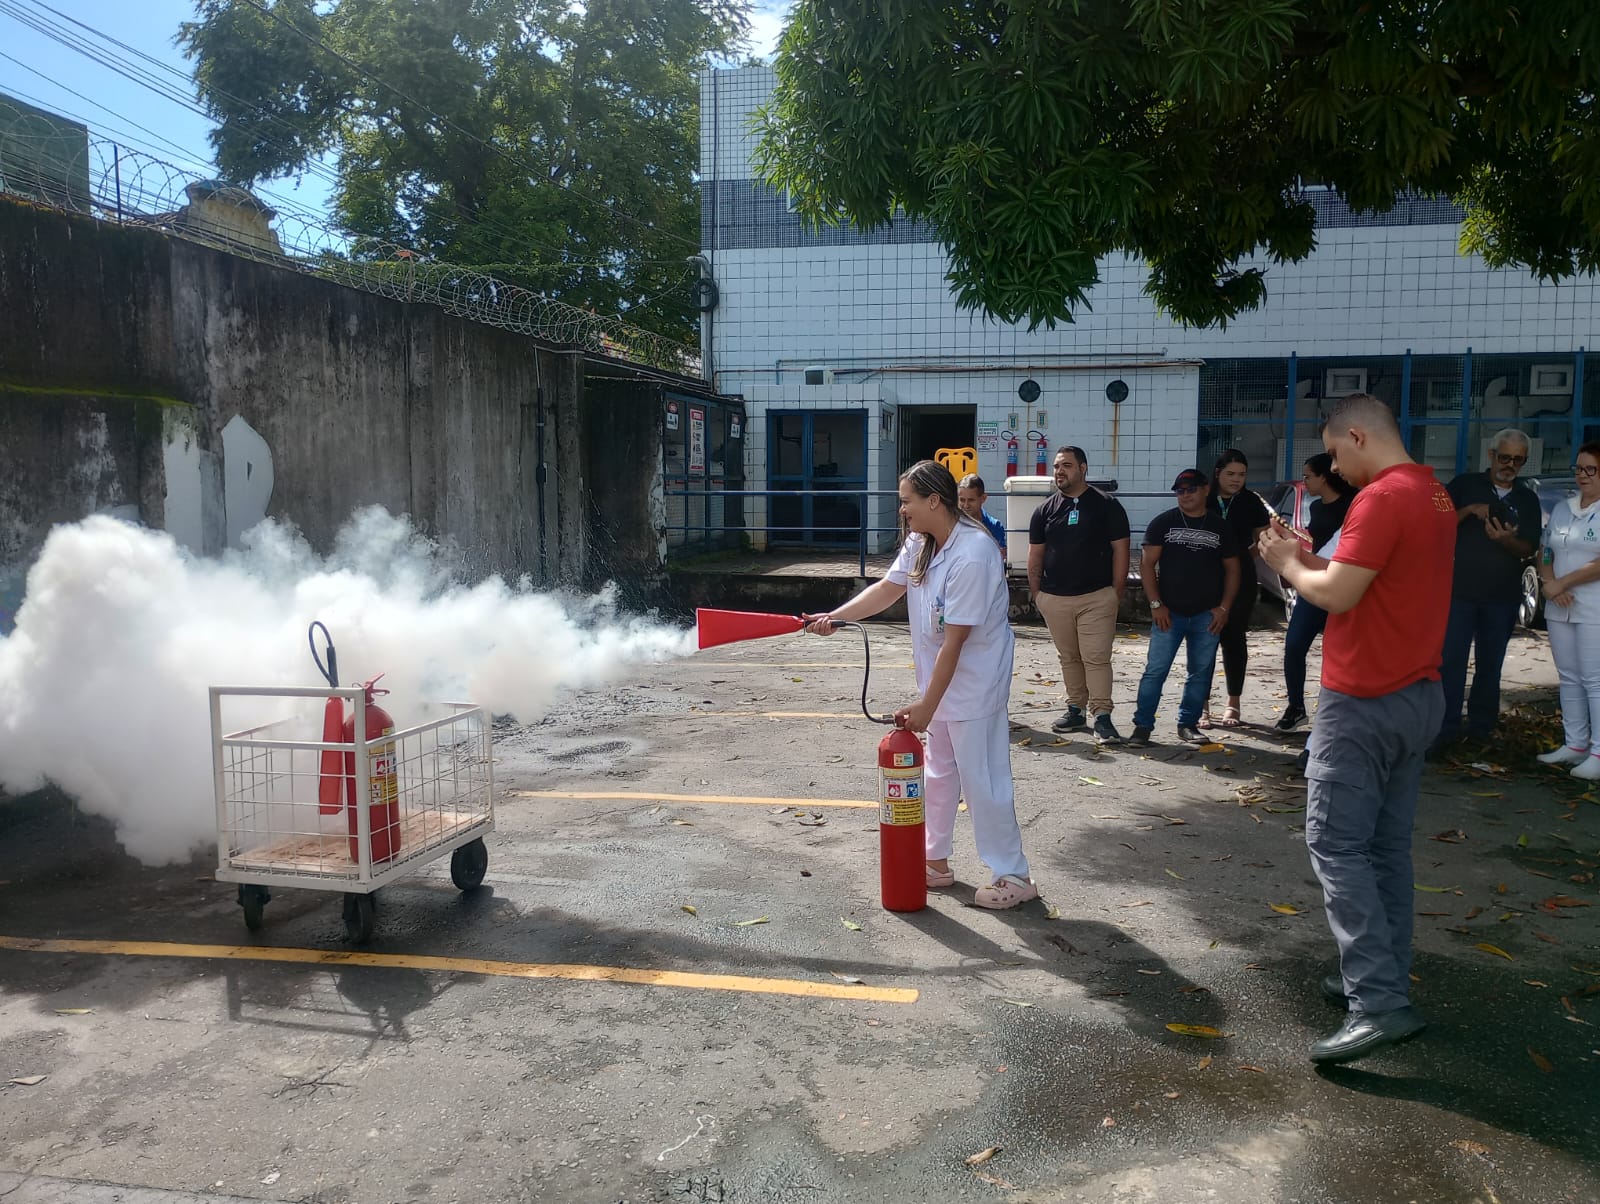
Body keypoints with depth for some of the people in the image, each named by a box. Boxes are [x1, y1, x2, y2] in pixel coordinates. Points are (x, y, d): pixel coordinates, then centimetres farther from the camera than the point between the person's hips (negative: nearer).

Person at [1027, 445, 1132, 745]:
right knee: (1068, 658, 12)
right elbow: (1035, 555, 12)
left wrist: (1117, 593, -3)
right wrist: (1036, 593, 6)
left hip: (1097, 597, -4)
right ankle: (1076, 709, 22)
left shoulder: (1107, 505, 0)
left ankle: (1101, 715, -4)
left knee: (1096, 658, -6)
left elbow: (1120, 550, 0)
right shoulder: (1045, 510, 9)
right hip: (1055, 598, 4)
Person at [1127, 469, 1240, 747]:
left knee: (1201, 672, 7)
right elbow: (1147, 563, -1)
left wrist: (1224, 607, 1)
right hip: (1169, 613, -2)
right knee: (1155, 669, -4)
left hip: (1207, 615, 2)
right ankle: (1143, 724, 2)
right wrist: (1156, 604, -8)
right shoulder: (1163, 523, 1)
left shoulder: (1220, 527, 7)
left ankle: (1188, 724, 19)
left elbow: (1232, 569, 11)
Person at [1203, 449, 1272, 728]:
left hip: (1240, 581, 1)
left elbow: (1265, 537, 12)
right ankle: (1202, 704, 9)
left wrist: (1246, 556, 1)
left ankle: (1233, 703, 19)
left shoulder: (1250, 501, 2)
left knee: (1234, 639, 8)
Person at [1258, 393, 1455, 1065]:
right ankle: (1383, 981, 21)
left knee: (1336, 844, -7)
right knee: (1388, 846, 13)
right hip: (1418, 695, 10)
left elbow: (1336, 594, -21)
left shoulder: (1382, 498, -17)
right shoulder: (1435, 496, 15)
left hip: (1364, 702, -10)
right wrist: (1311, 560, 10)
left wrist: (1288, 564, -3)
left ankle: (1378, 1004, -10)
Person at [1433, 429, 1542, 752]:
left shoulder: (1527, 499, 9)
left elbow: (1529, 549, 2)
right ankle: (1445, 730, -4)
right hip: (1461, 590, -3)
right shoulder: (1465, 484, 3)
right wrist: (1469, 511, -17)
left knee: (1490, 665, 10)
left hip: (1502, 596, 3)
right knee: (1451, 661, -7)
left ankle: (1481, 727, 19)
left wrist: (1507, 540, -20)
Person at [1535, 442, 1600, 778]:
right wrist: (1548, 584, -4)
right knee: (1569, 678, 10)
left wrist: (1560, 583, -12)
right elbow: (1544, 554, 14)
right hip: (1559, 609, 6)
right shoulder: (1562, 508, 14)